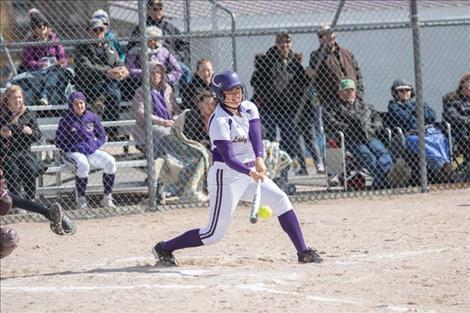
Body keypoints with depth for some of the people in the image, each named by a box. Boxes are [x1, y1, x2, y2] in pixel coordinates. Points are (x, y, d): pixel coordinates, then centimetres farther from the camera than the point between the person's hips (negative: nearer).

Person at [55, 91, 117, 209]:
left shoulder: (92, 117, 8)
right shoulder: (66, 120, -2)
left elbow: (102, 136, 15)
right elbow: (59, 142, -2)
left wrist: (94, 145, -5)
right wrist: (76, 147, -14)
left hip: (92, 151, 4)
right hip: (73, 153, -4)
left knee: (110, 161, -21)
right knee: (83, 165, -36)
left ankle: (107, 198, -13)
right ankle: (81, 200, -22)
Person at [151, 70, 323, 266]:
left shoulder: (249, 109, 1)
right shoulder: (219, 122, -20)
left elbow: (256, 136, -16)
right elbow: (228, 158, -28)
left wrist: (259, 159, -35)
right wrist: (251, 173, -44)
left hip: (250, 171, 7)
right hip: (226, 176, -7)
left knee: (280, 200, -9)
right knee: (214, 234, -4)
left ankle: (303, 252, -6)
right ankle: (164, 249, 10)